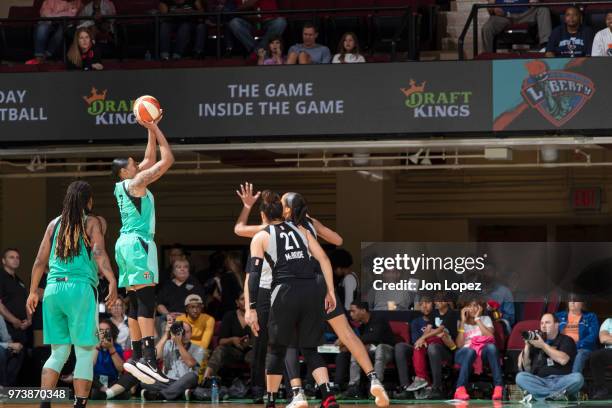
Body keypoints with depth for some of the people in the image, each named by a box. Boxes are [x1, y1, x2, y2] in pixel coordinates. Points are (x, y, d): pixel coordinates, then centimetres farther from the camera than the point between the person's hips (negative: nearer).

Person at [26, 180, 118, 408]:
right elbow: (99, 253, -13)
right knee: (85, 354, 0)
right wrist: (112, 282, -23)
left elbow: (40, 261, 15)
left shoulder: (55, 224, 16)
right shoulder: (91, 223, 3)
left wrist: (33, 292, 22)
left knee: (58, 353, 12)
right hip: (80, 288, -5)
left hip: (53, 289, 5)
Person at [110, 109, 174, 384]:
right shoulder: (136, 183, -6)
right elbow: (168, 159, -7)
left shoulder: (124, 186, 18)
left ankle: (136, 357, 10)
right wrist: (155, 129, 1)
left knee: (136, 303, 10)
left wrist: (151, 130, 25)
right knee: (146, 302, -16)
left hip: (126, 243, 10)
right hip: (138, 243, -10)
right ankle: (148, 358, -24)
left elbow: (151, 159, 28)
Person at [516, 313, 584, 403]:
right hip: (539, 382, 2)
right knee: (520, 377, -26)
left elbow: (563, 360, -10)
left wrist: (543, 345, -6)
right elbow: (523, 367, 13)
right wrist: (527, 347, 0)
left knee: (577, 377, -31)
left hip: (561, 381, -2)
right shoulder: (536, 341, 18)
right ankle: (558, 394, -37)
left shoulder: (566, 340, 11)